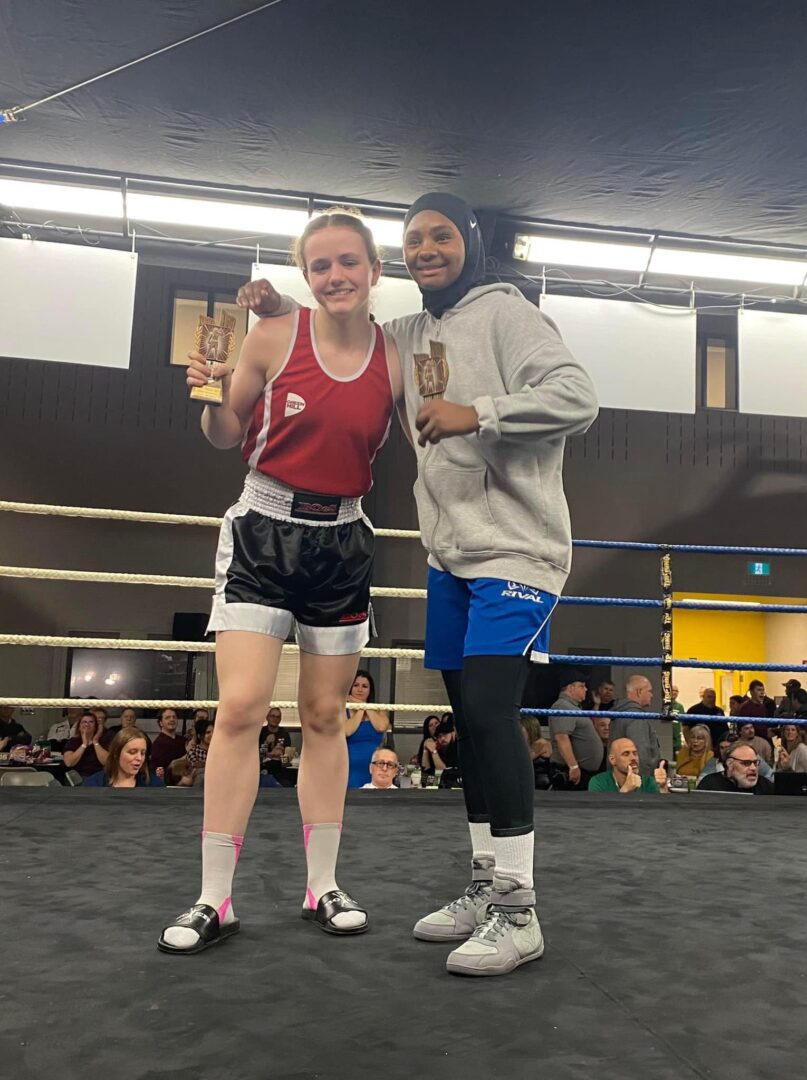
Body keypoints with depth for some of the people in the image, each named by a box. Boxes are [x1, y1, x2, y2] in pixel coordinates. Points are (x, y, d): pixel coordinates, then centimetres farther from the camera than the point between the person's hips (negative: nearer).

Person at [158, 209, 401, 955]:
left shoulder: (395, 360, 0)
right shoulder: (274, 337, -6)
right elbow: (229, 435, 3)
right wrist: (211, 397, -16)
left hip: (342, 542, 2)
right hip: (264, 531, -2)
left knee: (325, 716, 9)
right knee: (241, 706, -10)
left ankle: (323, 886, 21)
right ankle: (215, 900, 2)